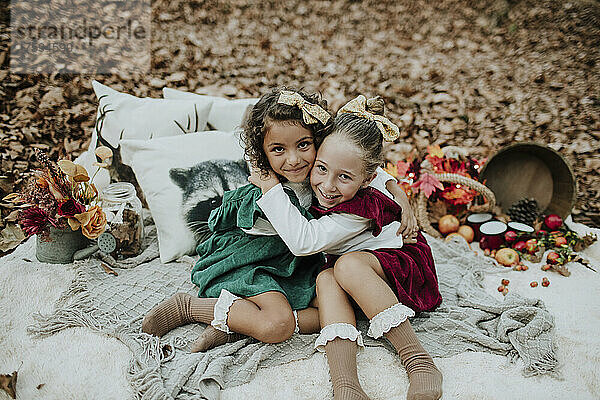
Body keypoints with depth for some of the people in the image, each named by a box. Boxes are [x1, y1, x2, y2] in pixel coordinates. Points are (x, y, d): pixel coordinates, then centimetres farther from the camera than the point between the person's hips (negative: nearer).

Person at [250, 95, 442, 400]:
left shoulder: (361, 209, -30)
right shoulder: (319, 185, -10)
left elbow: (303, 242, -34)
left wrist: (272, 190, -31)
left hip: (403, 268, -6)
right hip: (354, 282, 6)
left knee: (348, 264, -36)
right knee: (325, 279, -28)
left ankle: (419, 362, -34)